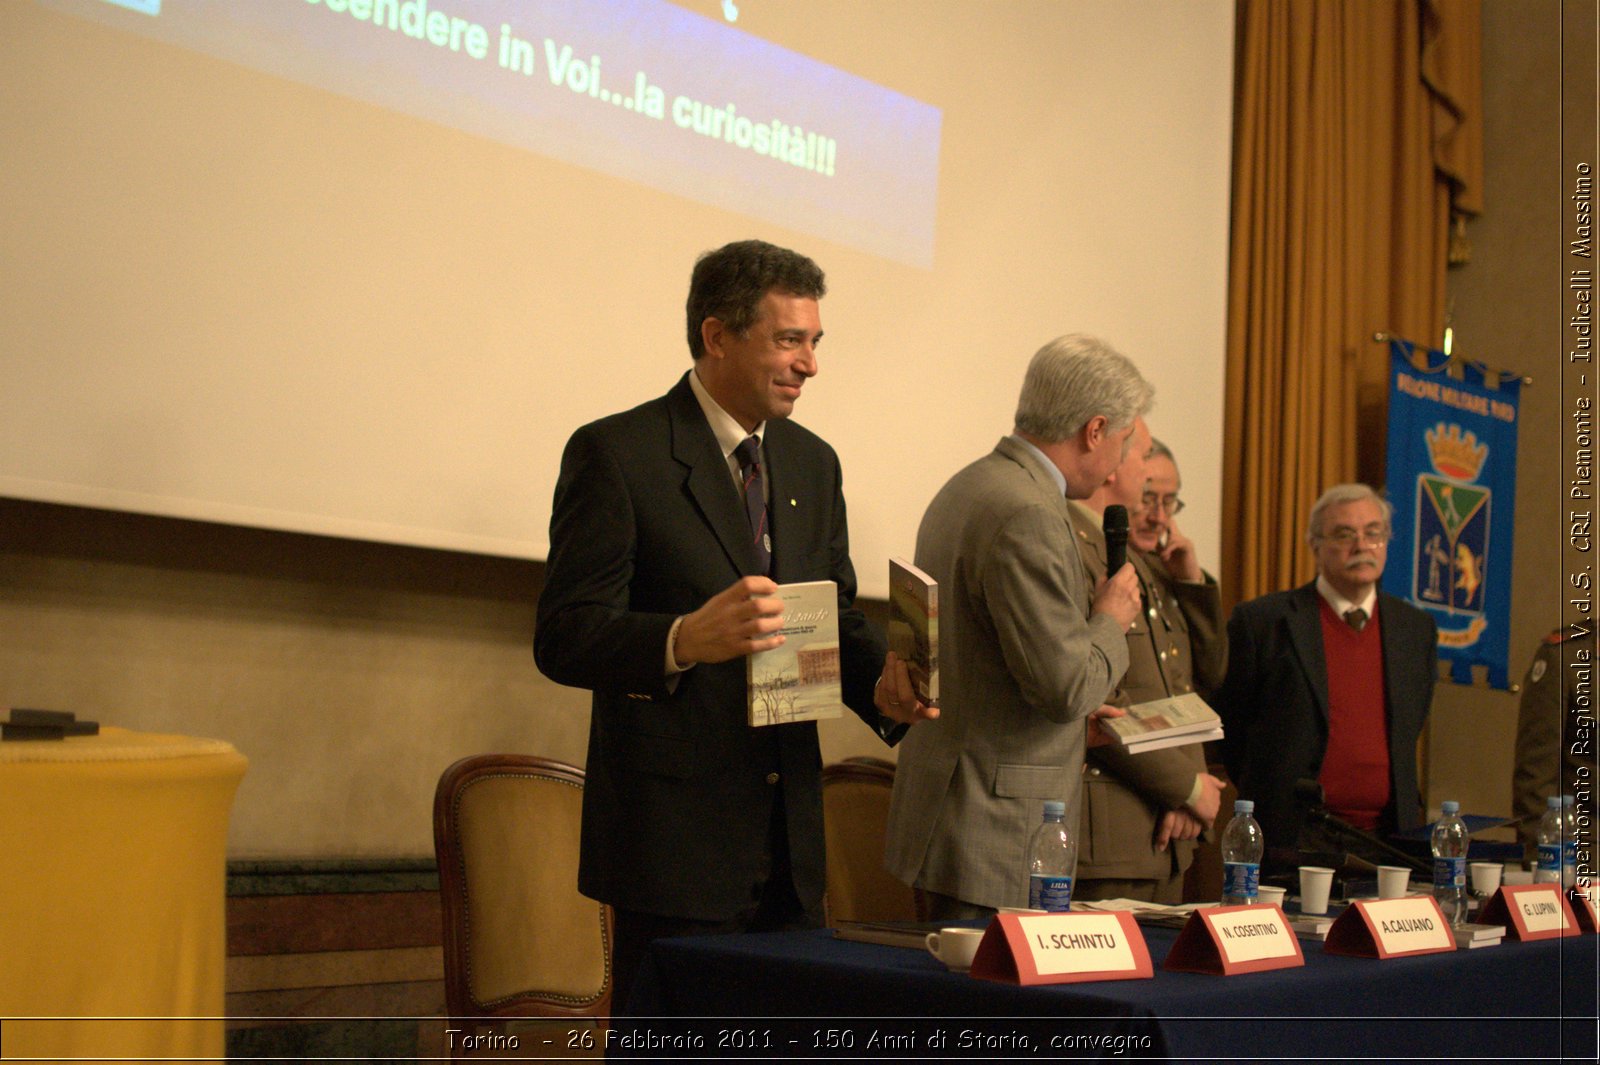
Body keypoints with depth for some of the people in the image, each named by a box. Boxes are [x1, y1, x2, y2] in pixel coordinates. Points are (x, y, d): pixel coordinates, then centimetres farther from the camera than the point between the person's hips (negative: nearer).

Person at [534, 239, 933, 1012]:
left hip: (790, 831, 7)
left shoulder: (812, 463, 14)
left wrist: (881, 681, -5)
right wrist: (683, 640, -34)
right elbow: (562, 637, -15)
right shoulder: (615, 454, -8)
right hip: (675, 837, -6)